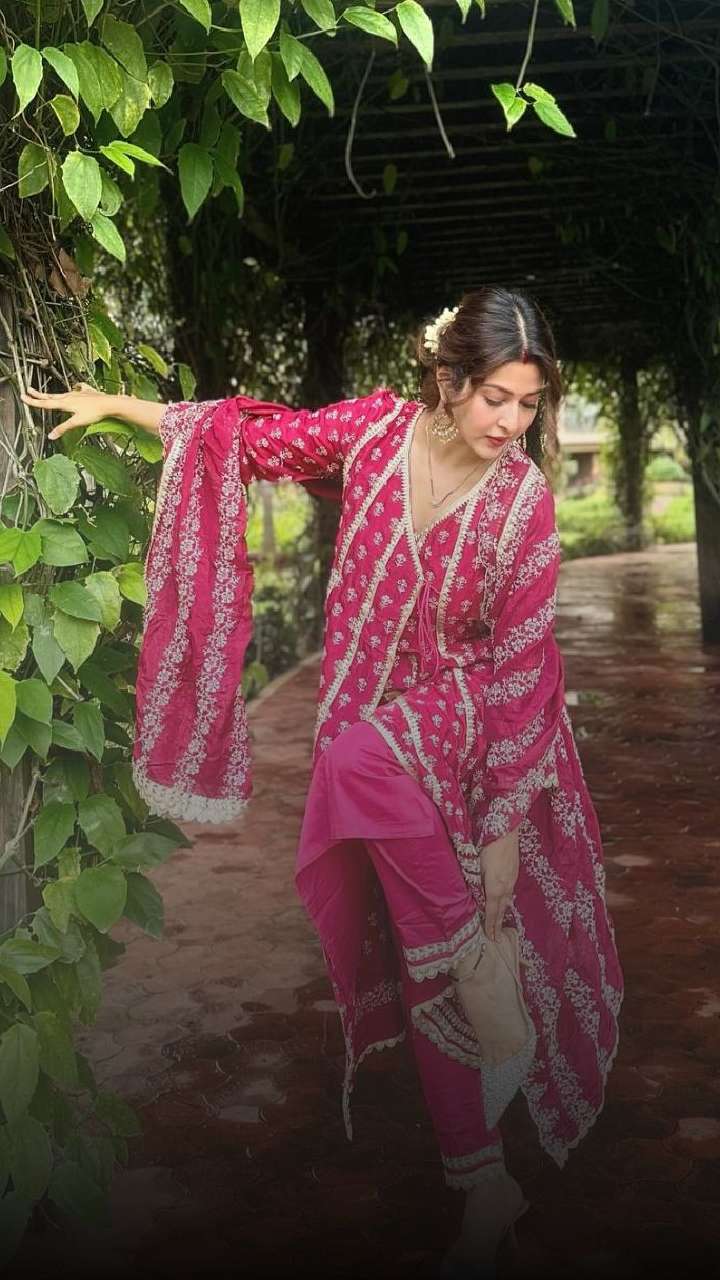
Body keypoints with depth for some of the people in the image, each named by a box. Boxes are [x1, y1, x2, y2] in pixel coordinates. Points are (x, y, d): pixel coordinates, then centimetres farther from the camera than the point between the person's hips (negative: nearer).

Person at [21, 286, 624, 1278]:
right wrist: (119, 405, 10)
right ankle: (484, 1182, 22)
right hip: (376, 722, 3)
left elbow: (522, 665, -13)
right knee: (422, 965, 5)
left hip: (464, 714, -3)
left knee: (357, 755, -36)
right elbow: (260, 438, 7)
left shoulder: (523, 499, -14)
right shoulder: (380, 428, -9)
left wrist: (504, 827, -15)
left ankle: (479, 955, -16)